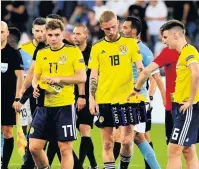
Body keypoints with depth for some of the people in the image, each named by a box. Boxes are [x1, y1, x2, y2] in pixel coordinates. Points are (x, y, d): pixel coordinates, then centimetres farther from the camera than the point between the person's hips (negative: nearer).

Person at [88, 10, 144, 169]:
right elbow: (93, 76, 6)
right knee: (108, 143, 2)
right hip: (104, 100, 1)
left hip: (126, 98, -1)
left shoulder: (130, 43, 4)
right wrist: (92, 99, -3)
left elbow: (140, 68, 2)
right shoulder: (97, 48, 6)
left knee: (127, 141, -4)